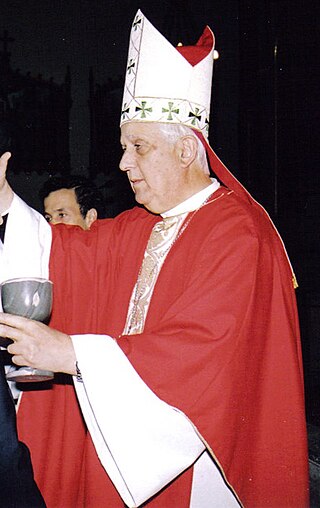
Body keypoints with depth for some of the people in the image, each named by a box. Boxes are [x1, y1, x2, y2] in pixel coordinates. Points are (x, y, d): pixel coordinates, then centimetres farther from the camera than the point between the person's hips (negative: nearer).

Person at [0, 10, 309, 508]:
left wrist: (72, 352, -30)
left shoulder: (237, 234, -19)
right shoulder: (134, 229, 10)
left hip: (196, 461, -8)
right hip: (125, 451, 8)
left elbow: (202, 348, -28)